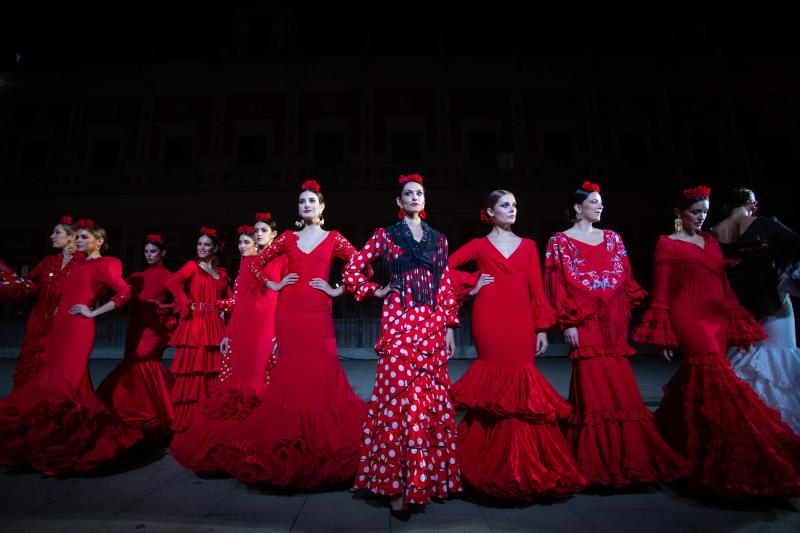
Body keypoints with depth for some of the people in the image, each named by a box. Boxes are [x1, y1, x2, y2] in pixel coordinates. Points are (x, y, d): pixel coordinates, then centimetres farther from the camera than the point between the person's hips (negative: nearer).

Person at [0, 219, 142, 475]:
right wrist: (58, 311, 10)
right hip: (62, 326, 8)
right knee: (71, 381, 8)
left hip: (79, 327, -8)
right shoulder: (79, 264, 17)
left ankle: (64, 443, 5)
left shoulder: (104, 264, -6)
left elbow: (124, 292, -17)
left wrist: (94, 312, -14)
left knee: (63, 381, -7)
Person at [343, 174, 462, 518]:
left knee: (433, 399, 6)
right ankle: (397, 483, 8)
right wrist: (376, 292, 1)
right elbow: (352, 269, 7)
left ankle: (429, 478, 22)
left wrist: (449, 328, 6)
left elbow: (446, 286, 11)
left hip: (432, 325, 4)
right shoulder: (385, 235, 6)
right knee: (401, 398, -4)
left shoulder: (438, 239, 14)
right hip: (399, 323, -3)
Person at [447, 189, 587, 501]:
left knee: (522, 387, 0)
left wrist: (542, 329, 5)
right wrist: (471, 286, 0)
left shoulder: (528, 245, 15)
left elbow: (537, 289, 10)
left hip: (521, 322, 2)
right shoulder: (479, 246, 10)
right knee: (495, 387, -2)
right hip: (489, 320, -2)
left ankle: (525, 466, 15)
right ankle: (497, 468, 13)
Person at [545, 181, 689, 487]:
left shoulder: (612, 238, 16)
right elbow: (558, 285, -5)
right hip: (585, 323, -4)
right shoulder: (560, 241, 2)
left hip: (614, 321, 5)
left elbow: (626, 280, 14)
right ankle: (597, 462, 10)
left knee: (620, 389, 6)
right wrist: (568, 323, -12)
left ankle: (625, 457, 22)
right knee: (594, 387, -4)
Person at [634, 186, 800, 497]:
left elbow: (724, 286, 18)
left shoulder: (710, 242, 18)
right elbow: (661, 292, -1)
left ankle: (672, 447, 22)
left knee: (697, 384, 5)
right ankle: (731, 467, -9)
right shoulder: (667, 244, 2)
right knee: (716, 381, -16)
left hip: (716, 320, 6)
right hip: (688, 319, -6)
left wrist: (739, 330, 14)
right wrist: (663, 336, -5)